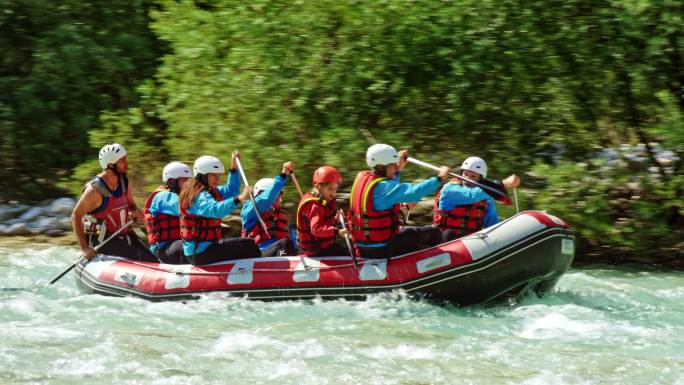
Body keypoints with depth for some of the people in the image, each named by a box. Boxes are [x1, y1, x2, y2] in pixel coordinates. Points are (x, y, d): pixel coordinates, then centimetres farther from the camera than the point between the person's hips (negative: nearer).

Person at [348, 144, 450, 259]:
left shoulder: (361, 177, 6)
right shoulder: (381, 186, -21)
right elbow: (414, 192, -31)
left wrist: (399, 170, 17)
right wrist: (439, 178, -22)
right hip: (380, 250, -9)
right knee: (433, 234, -2)